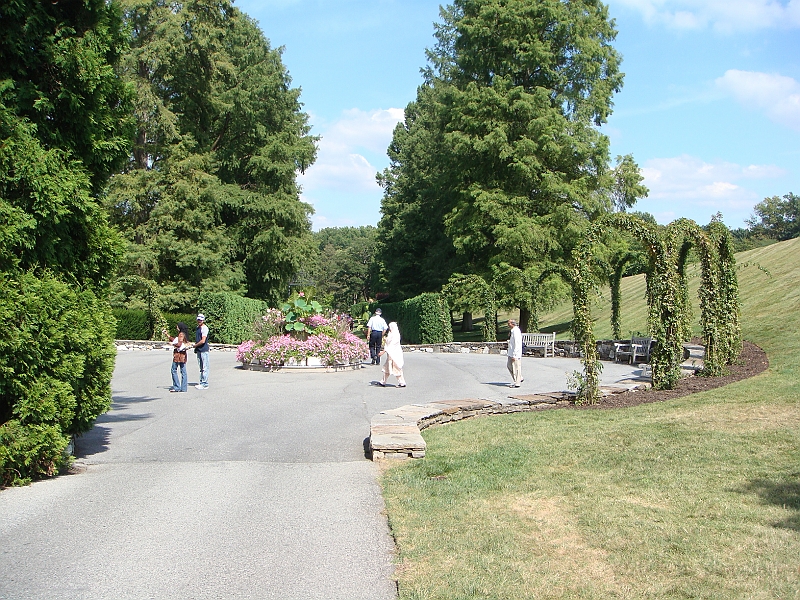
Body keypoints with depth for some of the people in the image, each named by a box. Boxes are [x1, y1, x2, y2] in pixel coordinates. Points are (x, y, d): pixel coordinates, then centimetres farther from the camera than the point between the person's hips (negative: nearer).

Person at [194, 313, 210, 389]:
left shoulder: (204, 328, -12)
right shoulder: (198, 327, 16)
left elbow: (203, 341, -18)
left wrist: (195, 345, -4)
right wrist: (196, 348, 13)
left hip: (204, 350, -9)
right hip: (198, 350, 9)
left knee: (205, 368, -6)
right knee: (201, 368, 14)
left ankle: (205, 384, -5)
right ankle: (201, 382, 20)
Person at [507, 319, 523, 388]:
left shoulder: (516, 331, -19)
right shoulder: (513, 331, 12)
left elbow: (517, 344, -23)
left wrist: (514, 355, -22)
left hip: (515, 354, -11)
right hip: (511, 353, 11)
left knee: (516, 368, -3)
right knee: (509, 365, 16)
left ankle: (517, 383, 4)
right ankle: (519, 378, 25)